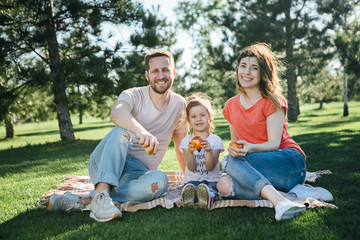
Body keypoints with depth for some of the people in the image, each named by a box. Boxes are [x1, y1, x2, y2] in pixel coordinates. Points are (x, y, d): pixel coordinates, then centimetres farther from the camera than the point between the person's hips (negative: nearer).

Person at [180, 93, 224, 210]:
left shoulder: (216, 140, 0)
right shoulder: (186, 141, 4)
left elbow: (210, 167, -10)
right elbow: (191, 168, -6)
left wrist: (209, 151, -29)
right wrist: (190, 152, -26)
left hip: (211, 179, -1)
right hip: (192, 179, 1)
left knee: (210, 188, -39)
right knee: (189, 187, -37)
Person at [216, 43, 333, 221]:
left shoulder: (272, 101, -2)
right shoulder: (231, 105, 13)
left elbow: (274, 143, -11)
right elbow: (235, 143, 18)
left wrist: (250, 148, -30)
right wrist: (235, 150, -5)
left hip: (290, 162, -5)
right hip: (263, 169, 5)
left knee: (231, 161, -29)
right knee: (224, 185, -27)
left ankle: (279, 200, -37)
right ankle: (294, 193, -27)